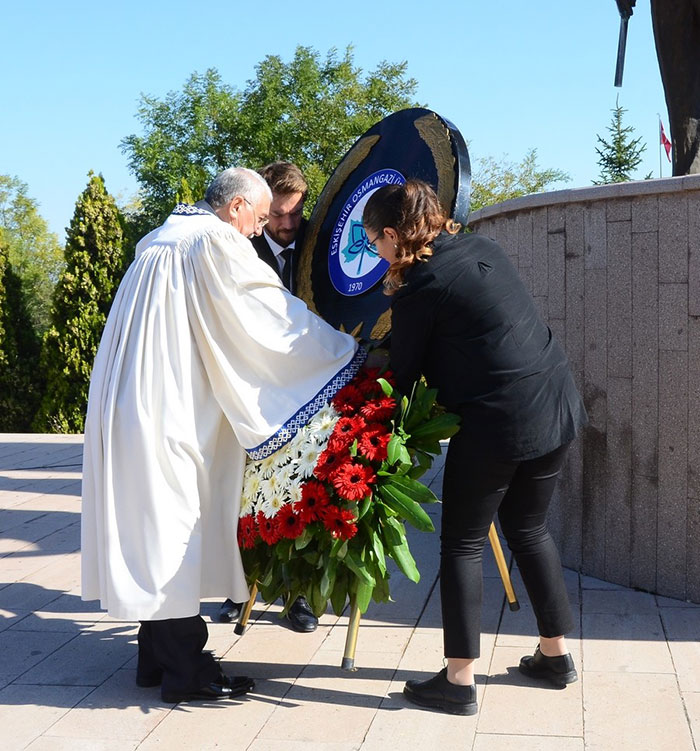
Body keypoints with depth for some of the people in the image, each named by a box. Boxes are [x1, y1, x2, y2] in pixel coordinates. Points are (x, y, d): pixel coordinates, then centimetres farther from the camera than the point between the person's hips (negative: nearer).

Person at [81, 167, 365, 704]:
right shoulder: (216, 242, -11)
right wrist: (349, 352, 1)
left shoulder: (162, 239, 17)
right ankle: (184, 671, 4)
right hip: (169, 413, -9)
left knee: (152, 521, 13)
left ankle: (158, 654, 21)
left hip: (131, 406, 9)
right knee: (176, 522, -3)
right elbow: (279, 314, -10)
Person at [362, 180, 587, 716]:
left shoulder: (419, 288, -11)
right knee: (530, 529, 21)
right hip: (557, 407, 8)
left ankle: (459, 681, 7)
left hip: (497, 424, -8)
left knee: (462, 544, 4)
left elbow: (405, 373, -2)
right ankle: (556, 653, 31)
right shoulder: (483, 248, 10)